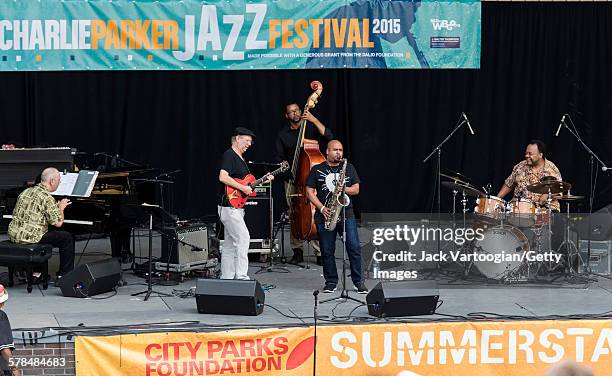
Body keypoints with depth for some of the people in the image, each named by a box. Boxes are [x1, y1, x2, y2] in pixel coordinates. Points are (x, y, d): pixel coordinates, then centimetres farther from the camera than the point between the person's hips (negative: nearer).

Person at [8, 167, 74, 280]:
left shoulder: (25, 192, 12)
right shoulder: (47, 198, -13)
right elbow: (58, 223, -14)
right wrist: (61, 207, 7)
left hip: (13, 236, 8)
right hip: (30, 238, -8)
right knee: (67, 238, 5)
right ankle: (64, 275, 9)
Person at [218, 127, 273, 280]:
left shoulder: (240, 158, 20)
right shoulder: (229, 155, -11)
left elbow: (245, 181, 26)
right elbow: (223, 177, -24)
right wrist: (243, 188, -22)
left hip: (236, 207, 10)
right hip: (229, 206, -10)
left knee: (230, 243, 10)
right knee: (243, 238, -15)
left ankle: (226, 279, 13)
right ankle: (241, 277, -17)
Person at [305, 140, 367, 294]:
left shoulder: (349, 168, 14)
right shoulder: (317, 170, 8)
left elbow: (356, 189, 10)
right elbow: (310, 192, 3)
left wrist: (344, 189, -12)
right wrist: (322, 208, -9)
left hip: (346, 213, 0)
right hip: (324, 216, 0)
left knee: (354, 247, -8)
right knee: (327, 250, 1)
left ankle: (358, 281, -2)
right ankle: (331, 282, 13)